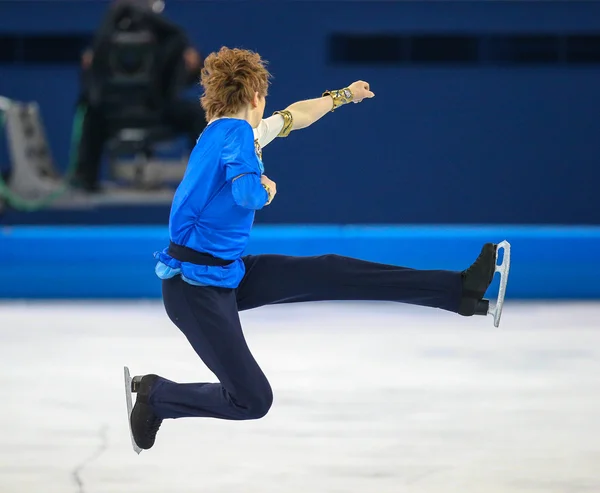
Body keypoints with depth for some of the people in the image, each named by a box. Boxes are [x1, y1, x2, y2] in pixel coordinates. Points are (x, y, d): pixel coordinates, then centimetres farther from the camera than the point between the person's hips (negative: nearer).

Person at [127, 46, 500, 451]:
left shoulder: (226, 131, 11)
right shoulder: (236, 131, -17)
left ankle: (458, 291, 1)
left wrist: (344, 95, 43)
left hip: (229, 273, 10)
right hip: (198, 287, -10)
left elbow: (292, 117, 29)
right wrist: (267, 189, -10)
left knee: (330, 274, 2)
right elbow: (250, 195, -34)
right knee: (252, 400, -8)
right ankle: (156, 394, 13)